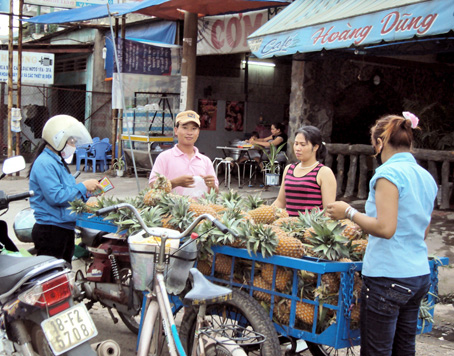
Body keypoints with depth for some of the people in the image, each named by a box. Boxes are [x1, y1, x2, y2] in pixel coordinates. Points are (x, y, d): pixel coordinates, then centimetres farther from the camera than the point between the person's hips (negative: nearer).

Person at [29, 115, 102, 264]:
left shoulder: (58, 161, 16)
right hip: (50, 231, -10)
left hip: (65, 229, 10)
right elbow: (56, 197, -24)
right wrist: (83, 186, -16)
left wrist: (87, 192, 5)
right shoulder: (44, 163, -16)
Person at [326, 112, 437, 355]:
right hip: (420, 274, 9)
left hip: (388, 278, -9)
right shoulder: (426, 177, 13)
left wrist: (349, 212, -11)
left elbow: (385, 228, -22)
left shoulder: (389, 173, -13)